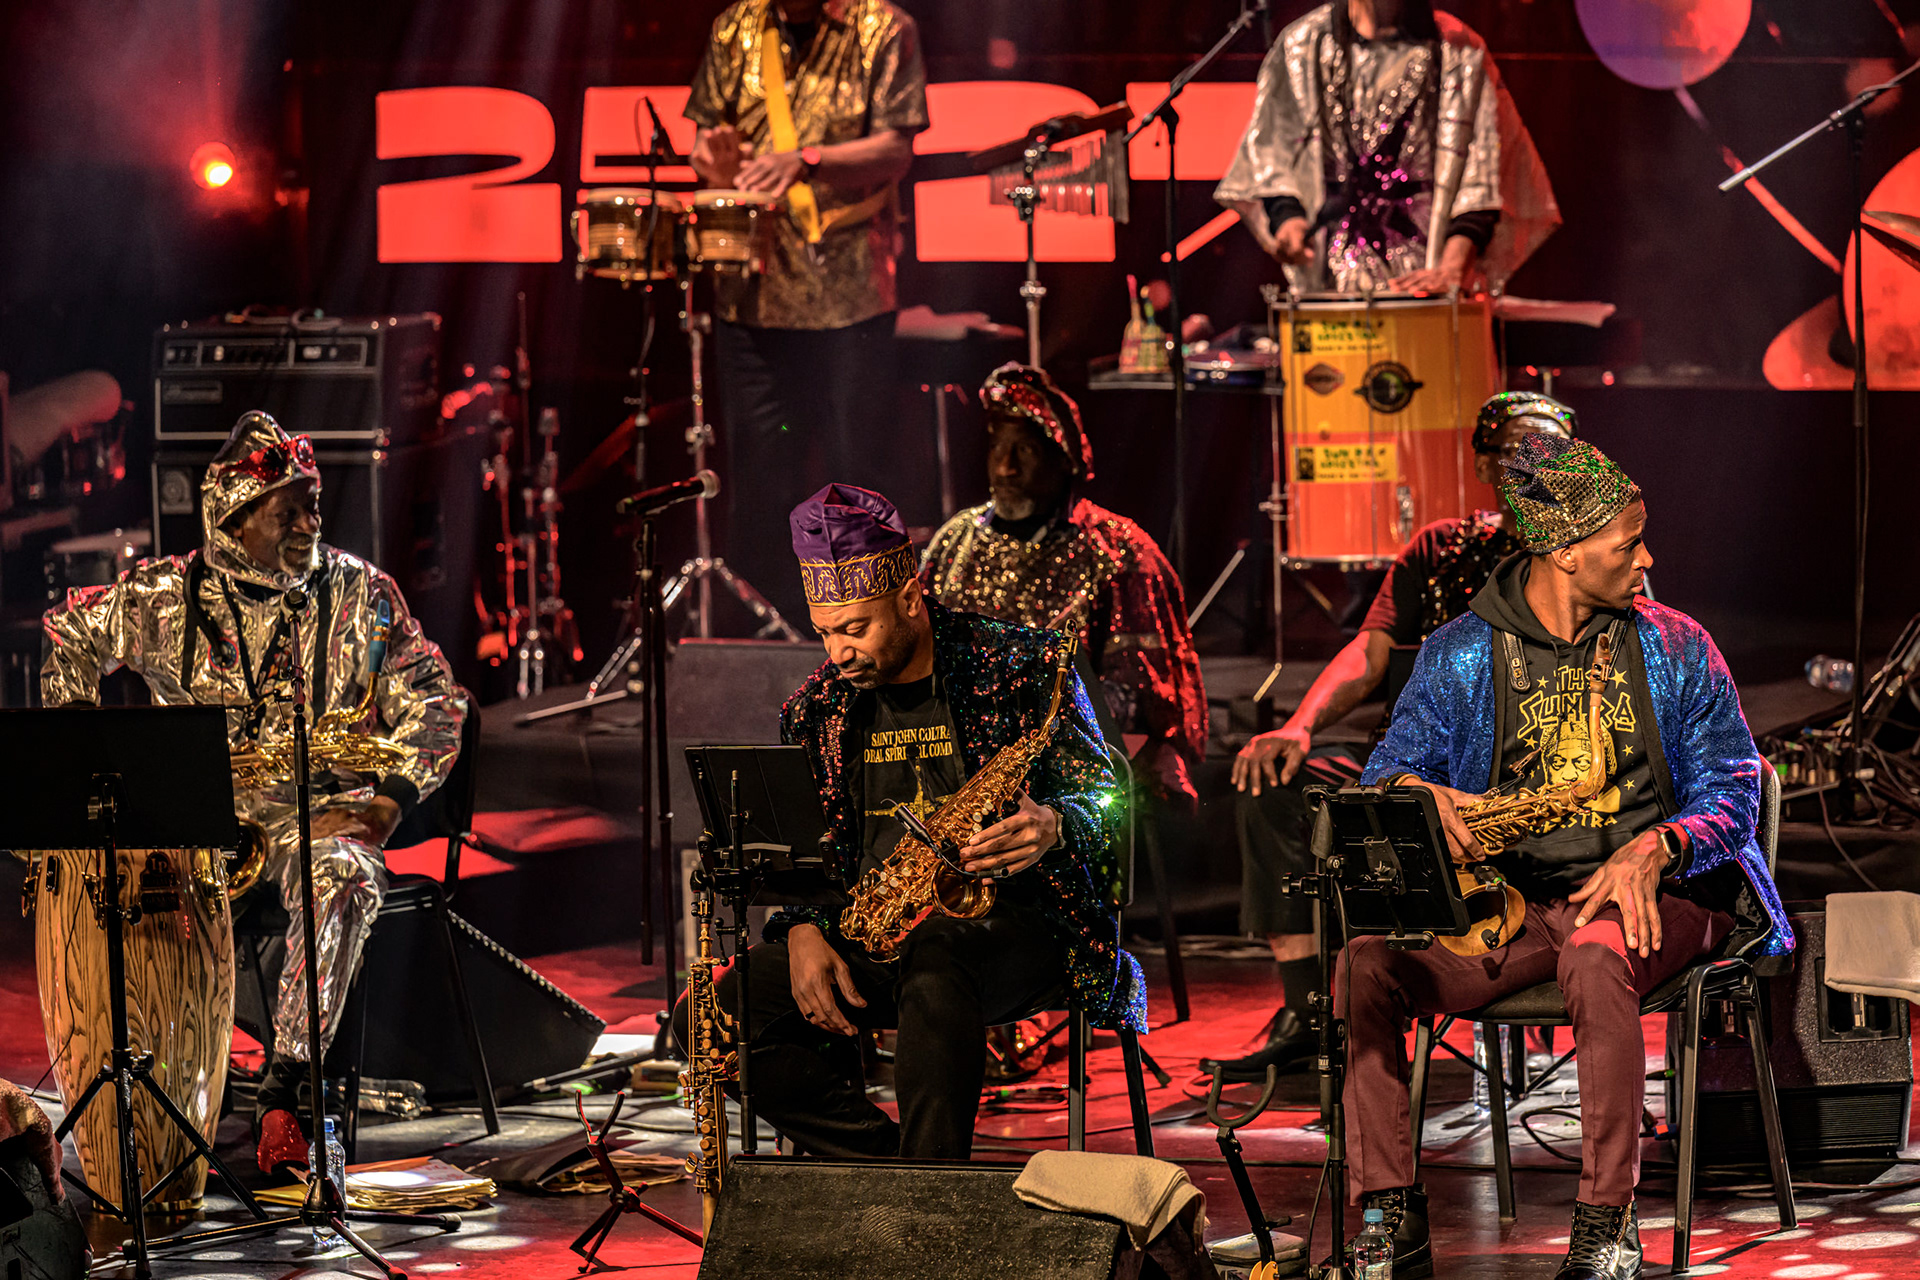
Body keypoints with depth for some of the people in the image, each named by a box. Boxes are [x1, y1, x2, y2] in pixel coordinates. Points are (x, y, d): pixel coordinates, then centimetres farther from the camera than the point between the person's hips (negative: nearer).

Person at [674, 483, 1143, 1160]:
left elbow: (1103, 793, -3)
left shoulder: (1020, 667, -1)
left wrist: (1051, 826, -28)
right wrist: (804, 932, -8)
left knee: (933, 961, -42)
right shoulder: (817, 709, 11)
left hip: (1008, 924, -5)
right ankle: (897, 1165, -20)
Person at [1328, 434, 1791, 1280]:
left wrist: (1653, 848, -19)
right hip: (1506, 899, 2)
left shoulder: (1673, 648, 6)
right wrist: (1414, 791, -22)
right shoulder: (1461, 654, 7)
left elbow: (1731, 791, 2)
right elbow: (1387, 774, 4)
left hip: (1649, 895, -2)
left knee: (1595, 958, -39)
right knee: (1367, 963, -25)